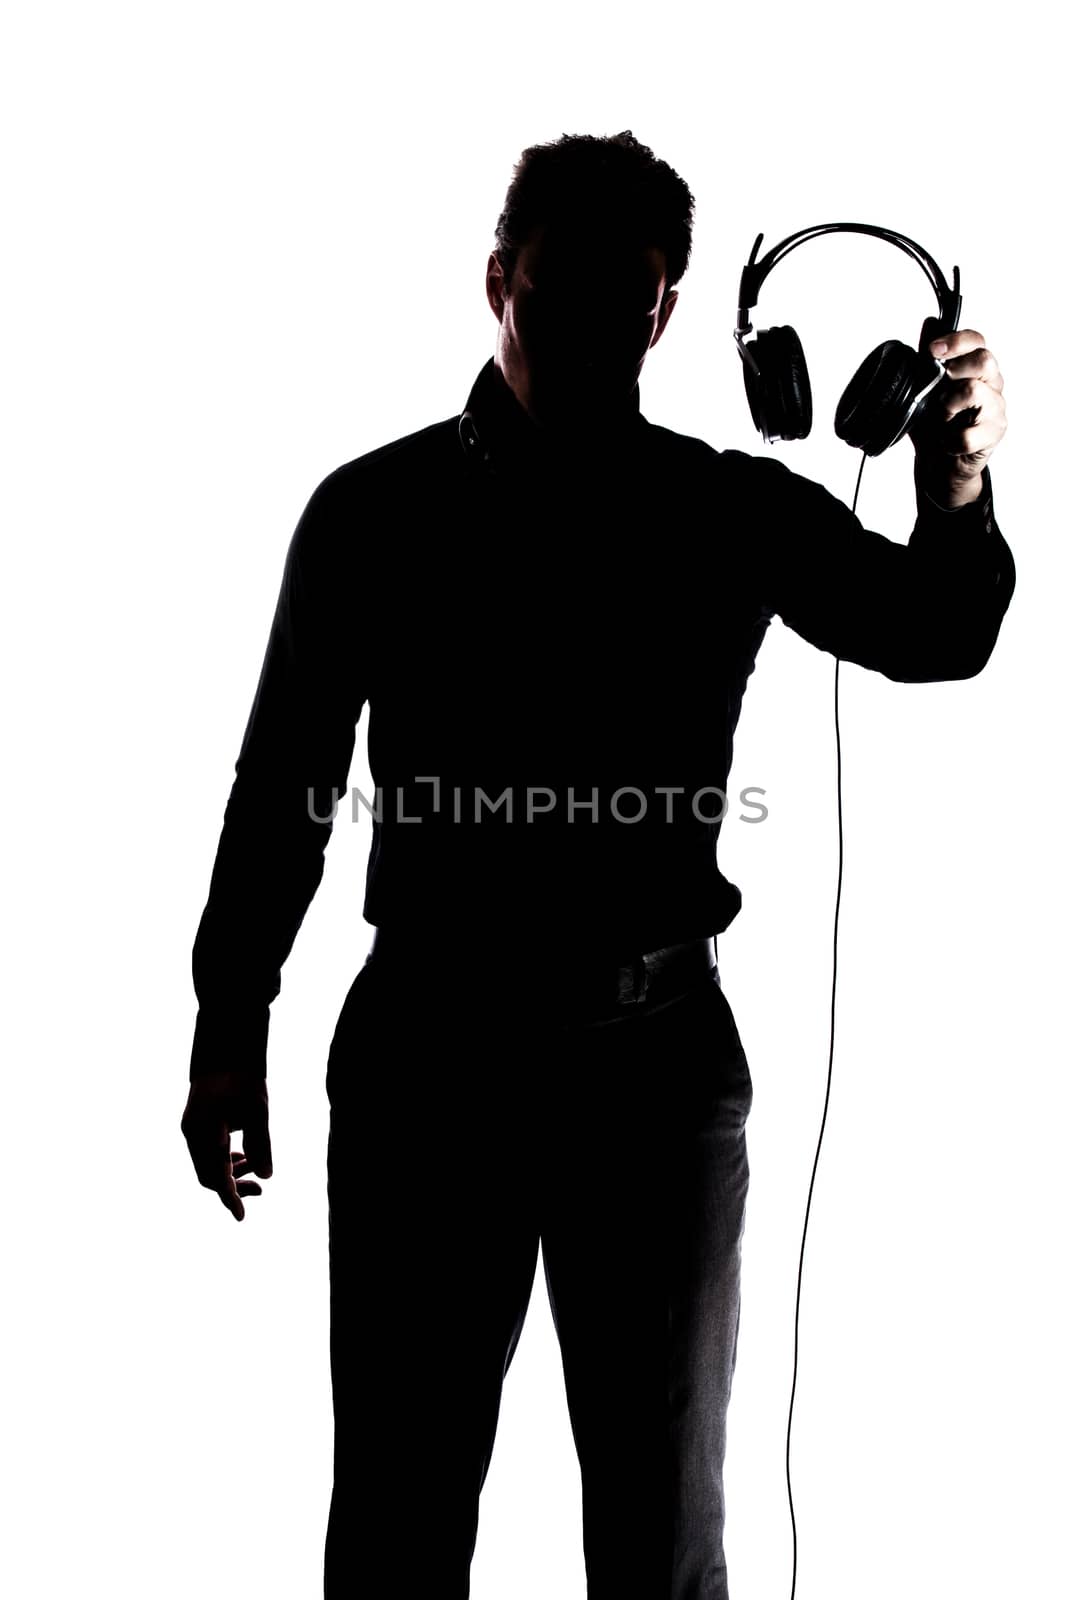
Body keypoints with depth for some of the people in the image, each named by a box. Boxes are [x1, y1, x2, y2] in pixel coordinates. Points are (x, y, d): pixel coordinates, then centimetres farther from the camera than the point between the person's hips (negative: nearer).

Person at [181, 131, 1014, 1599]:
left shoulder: (735, 514, 4)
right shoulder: (374, 511, 3)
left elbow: (933, 638, -6)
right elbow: (282, 779, 6)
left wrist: (957, 495, -27)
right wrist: (229, 1027, 3)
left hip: (659, 1051, 1)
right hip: (427, 1041, 0)